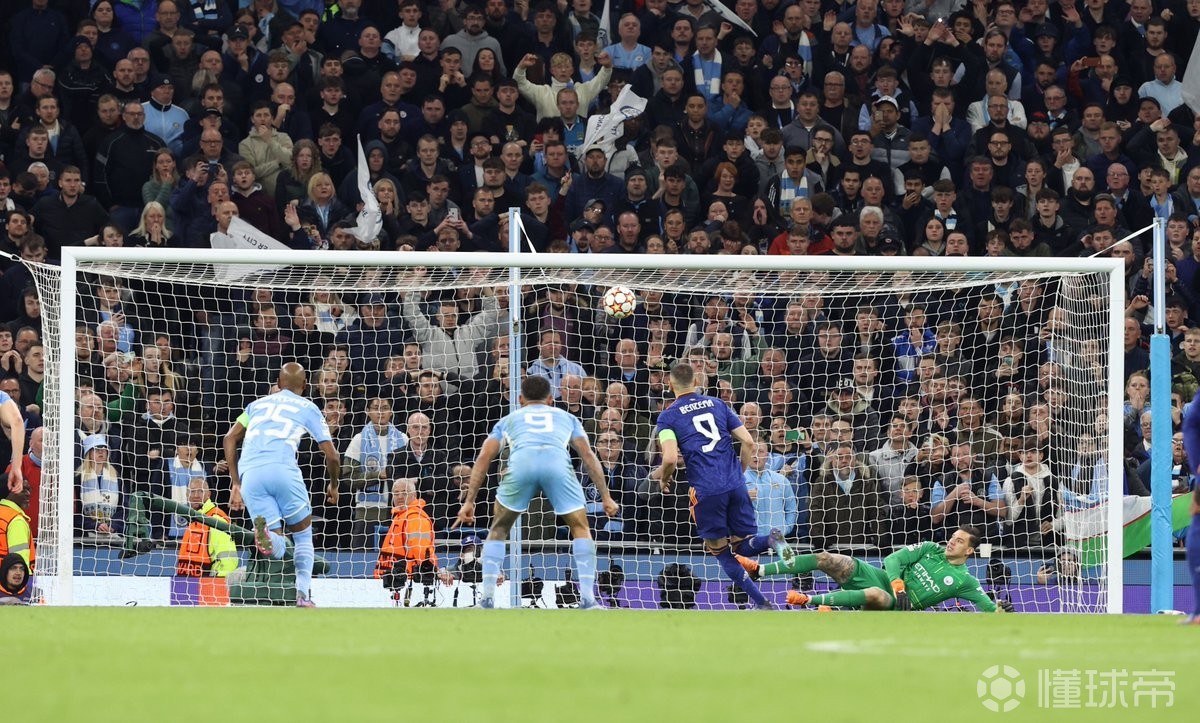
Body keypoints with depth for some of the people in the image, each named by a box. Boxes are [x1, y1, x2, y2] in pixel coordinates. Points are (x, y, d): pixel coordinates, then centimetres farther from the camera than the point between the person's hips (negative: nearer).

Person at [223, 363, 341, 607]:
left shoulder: (258, 404, 28)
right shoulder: (308, 408, 18)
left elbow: (230, 438, 19)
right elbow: (332, 456, 15)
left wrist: (236, 484, 21)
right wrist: (333, 485, 34)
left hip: (250, 473, 2)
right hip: (283, 469, -2)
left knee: (278, 549, 2)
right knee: (304, 534, 18)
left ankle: (265, 533, -35)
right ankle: (302, 595, 1)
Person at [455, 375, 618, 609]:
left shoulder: (509, 419, 37)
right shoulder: (566, 417, 37)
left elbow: (483, 458, 28)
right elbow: (588, 456, 28)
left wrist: (469, 501, 28)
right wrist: (606, 496, 28)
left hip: (521, 461, 0)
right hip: (557, 463, 0)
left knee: (499, 528, 21)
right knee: (580, 527, 17)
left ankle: (487, 597, 12)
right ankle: (588, 598, 4)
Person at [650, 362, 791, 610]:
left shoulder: (668, 416, 3)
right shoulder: (717, 404, 16)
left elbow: (670, 458, -11)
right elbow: (749, 443, 10)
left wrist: (663, 479, 11)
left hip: (706, 490, -4)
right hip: (736, 485, 4)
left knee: (720, 551, 10)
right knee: (743, 546, 15)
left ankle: (763, 604, -4)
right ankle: (771, 539, -21)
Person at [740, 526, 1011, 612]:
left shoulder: (963, 581, 0)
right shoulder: (931, 550, 9)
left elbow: (989, 608, -4)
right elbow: (894, 559, 2)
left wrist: (1000, 611, -26)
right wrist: (898, 585, -15)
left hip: (893, 603, -4)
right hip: (883, 578, 4)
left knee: (877, 596, -42)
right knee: (825, 559, -13)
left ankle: (810, 600, -37)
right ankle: (759, 571, -13)